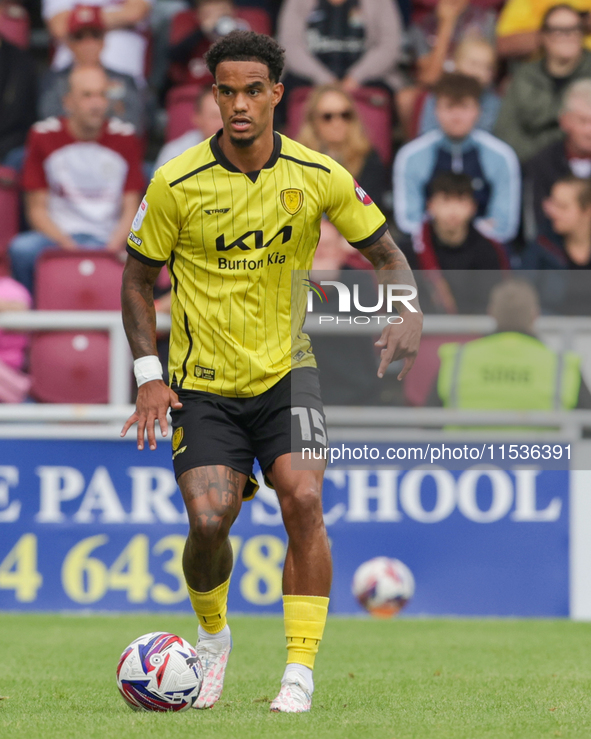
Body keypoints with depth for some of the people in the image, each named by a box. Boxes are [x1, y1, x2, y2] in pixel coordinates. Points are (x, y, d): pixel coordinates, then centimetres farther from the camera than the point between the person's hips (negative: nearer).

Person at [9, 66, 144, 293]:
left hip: (107, 239, 0)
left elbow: (130, 210, 7)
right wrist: (66, 244, -13)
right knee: (22, 249, -33)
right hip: (58, 234, 0)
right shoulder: (44, 136, 3)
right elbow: (37, 208, 4)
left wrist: (114, 246, -12)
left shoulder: (124, 139, 6)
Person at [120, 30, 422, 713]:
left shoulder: (318, 177, -5)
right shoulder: (176, 183, -9)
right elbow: (137, 278, 2)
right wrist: (148, 375, -7)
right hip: (202, 384, -1)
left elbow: (385, 252, 6)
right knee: (209, 521, -15)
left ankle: (300, 673, -10)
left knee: (303, 502, -20)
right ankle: (212, 636, 18)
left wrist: (407, 311, -14)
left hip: (285, 373, 1)